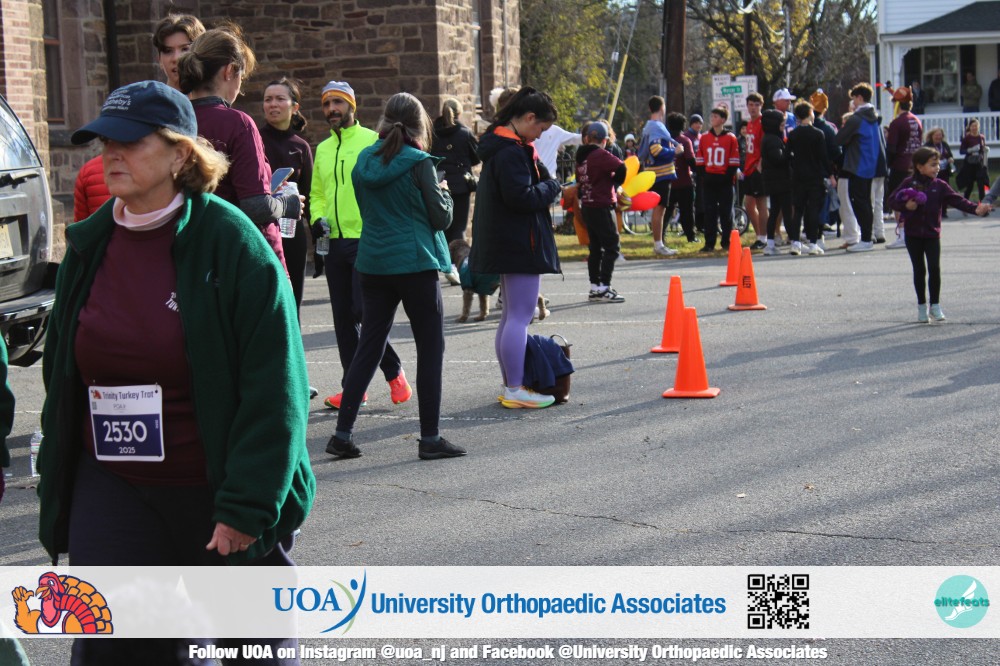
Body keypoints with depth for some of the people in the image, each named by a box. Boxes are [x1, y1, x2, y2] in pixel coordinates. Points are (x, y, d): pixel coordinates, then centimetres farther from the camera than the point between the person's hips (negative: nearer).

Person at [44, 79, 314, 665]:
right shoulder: (89, 246, 5)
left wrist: (245, 506, -18)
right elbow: (61, 374, 14)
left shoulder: (231, 242, -12)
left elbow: (273, 388, -15)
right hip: (112, 490, 4)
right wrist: (56, 487, 12)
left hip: (218, 488, -4)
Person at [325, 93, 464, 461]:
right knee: (430, 348, 4)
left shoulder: (364, 161, 6)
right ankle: (430, 438, 5)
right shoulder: (419, 163, -11)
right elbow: (441, 217, -7)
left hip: (373, 264, 6)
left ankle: (342, 433, 7)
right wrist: (444, 193, 11)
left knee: (368, 347, 11)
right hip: (416, 264, -6)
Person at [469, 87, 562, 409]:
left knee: (511, 315, 16)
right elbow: (521, 196, -25)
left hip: (507, 245, 11)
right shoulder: (511, 151, -19)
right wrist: (552, 186, -9)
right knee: (520, 317, -8)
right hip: (520, 245, -11)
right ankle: (515, 390, -6)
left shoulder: (502, 145, 15)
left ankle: (510, 385, 23)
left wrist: (545, 185, 7)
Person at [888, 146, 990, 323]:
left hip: (932, 234, 1)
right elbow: (892, 200, -3)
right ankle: (921, 306, 17)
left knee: (934, 268, -8)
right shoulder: (909, 183, -3)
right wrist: (905, 205, -22)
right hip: (913, 234, -1)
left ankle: (935, 305, 4)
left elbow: (957, 200, -5)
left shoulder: (940, 186, 1)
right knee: (919, 270, 5)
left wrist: (975, 209, -18)